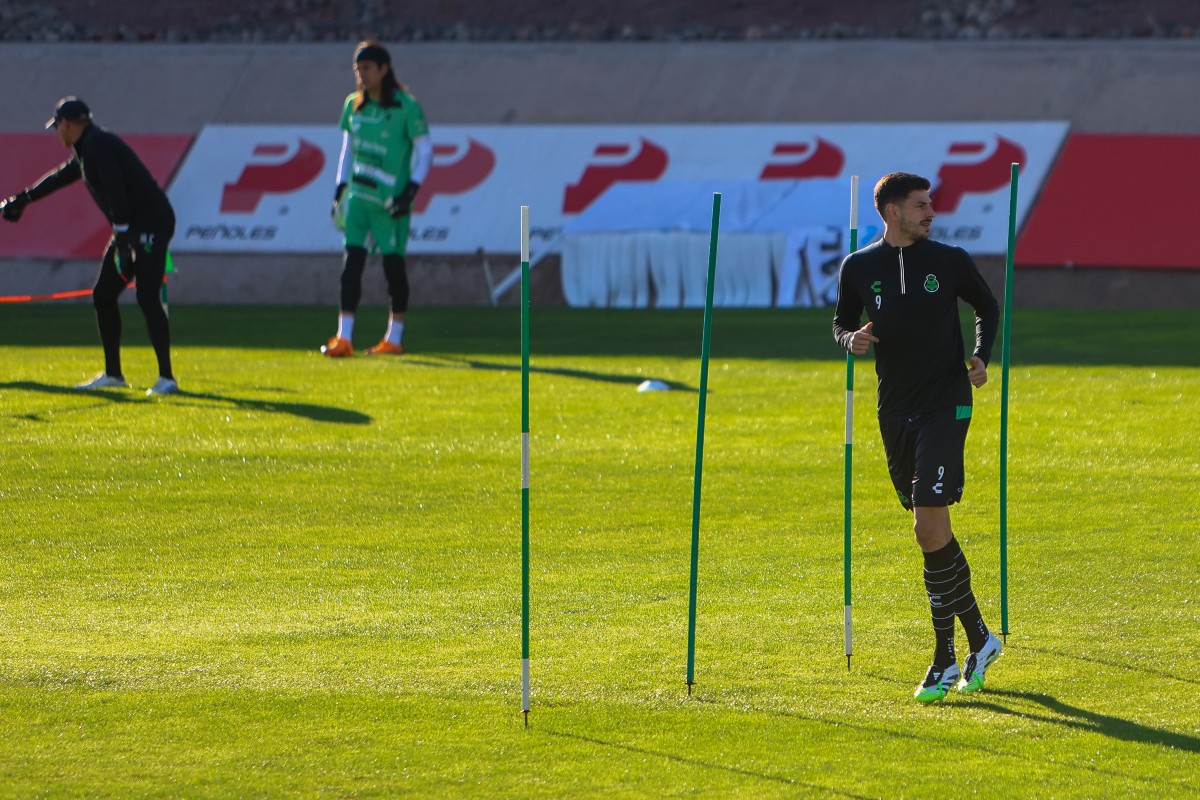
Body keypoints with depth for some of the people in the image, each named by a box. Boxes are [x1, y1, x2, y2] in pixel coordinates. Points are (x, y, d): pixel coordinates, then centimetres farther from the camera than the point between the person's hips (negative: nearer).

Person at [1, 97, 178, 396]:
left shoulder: (98, 143, -13)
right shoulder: (86, 149, 19)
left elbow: (115, 188, -26)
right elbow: (63, 176, 37)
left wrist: (122, 234, -32)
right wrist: (24, 199, 50)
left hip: (150, 224, -10)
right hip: (129, 230, 10)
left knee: (147, 296, -18)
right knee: (103, 295, 13)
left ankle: (166, 378, -21)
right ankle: (113, 374, 21)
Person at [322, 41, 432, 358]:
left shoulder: (406, 106, -7)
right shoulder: (353, 105, 10)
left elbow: (424, 148, -5)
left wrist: (411, 190, -13)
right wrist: (341, 188, 13)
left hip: (390, 199, -5)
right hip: (358, 195, 5)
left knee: (393, 263, -1)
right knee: (351, 262, -3)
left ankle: (394, 339, 9)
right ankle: (343, 338, -3)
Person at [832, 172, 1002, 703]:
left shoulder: (950, 261, -1)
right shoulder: (859, 268, 3)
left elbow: (987, 307, 15)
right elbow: (841, 321, 16)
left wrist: (981, 358, -1)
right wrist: (851, 339, -7)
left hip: (945, 405, -4)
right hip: (895, 411, 4)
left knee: (930, 528, -14)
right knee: (933, 533, 9)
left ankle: (945, 658, -7)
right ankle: (979, 638, 24)